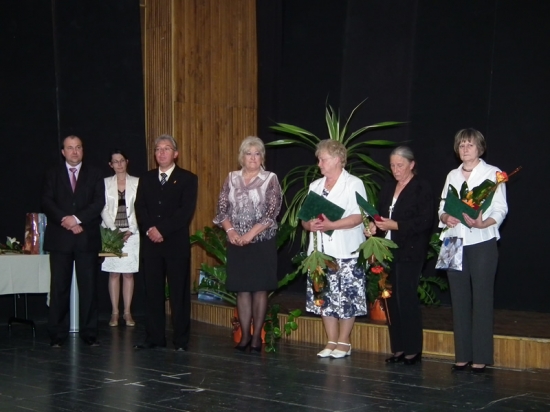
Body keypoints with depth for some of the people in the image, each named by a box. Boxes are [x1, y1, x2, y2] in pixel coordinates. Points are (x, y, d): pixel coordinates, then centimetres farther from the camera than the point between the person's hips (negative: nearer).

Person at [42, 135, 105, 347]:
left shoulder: (94, 174, 10)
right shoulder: (53, 175, 11)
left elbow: (99, 202, -2)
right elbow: (47, 202, 0)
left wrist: (77, 218, -14)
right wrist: (66, 221, -13)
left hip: (87, 237, 0)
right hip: (60, 238, 0)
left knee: (88, 286, 0)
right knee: (59, 287, -1)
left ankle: (89, 332, 5)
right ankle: (57, 334, 3)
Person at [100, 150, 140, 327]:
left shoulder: (137, 182, 5)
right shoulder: (106, 183, 6)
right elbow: (104, 209, 2)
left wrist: (131, 230, -8)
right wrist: (114, 230, -8)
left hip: (131, 233, 0)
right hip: (111, 233, 0)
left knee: (128, 273, 2)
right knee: (114, 273, 1)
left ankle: (127, 312, 7)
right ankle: (115, 312, 6)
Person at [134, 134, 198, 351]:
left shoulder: (187, 179, 3)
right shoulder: (146, 179, 16)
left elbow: (186, 211, -8)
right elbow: (140, 208, 6)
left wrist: (162, 229, -14)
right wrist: (149, 230, -11)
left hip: (176, 243, -4)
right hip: (150, 243, 4)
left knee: (179, 293, -1)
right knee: (152, 292, 4)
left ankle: (181, 340, 4)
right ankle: (154, 337, 10)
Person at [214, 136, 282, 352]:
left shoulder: (270, 179, -2)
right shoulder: (232, 178, 8)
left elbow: (272, 211, -10)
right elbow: (222, 208, 5)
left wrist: (250, 234, -15)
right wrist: (230, 231, -11)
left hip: (262, 241, -3)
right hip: (236, 242, 3)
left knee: (260, 288, 1)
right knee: (242, 288, 6)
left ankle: (257, 336, 7)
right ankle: (244, 335, 12)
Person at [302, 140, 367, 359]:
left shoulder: (354, 184, -2)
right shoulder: (315, 186, 17)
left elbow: (358, 217, -13)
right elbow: (305, 218, 16)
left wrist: (331, 225, -23)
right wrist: (310, 224, -8)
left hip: (345, 253, -6)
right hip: (320, 252, 6)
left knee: (346, 298, -3)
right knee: (324, 297, 6)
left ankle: (343, 342, 7)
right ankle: (331, 341, 15)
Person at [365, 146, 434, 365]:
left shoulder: (422, 188, -5)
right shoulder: (387, 188, 17)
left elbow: (425, 222, -13)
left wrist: (395, 225, -18)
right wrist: (375, 226, -1)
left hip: (409, 252, -7)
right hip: (388, 251, 7)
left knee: (406, 298, -8)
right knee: (392, 299, 7)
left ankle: (413, 350, 1)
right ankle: (398, 348, 14)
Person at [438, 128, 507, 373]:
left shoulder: (493, 173, 2)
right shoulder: (452, 175, 17)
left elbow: (500, 210, -5)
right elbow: (442, 207, 14)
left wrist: (482, 223, -23)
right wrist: (446, 218, -9)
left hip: (482, 243, -4)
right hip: (455, 243, 5)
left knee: (481, 299, -5)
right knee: (459, 299, 4)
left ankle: (481, 358, -2)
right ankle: (462, 355, 9)